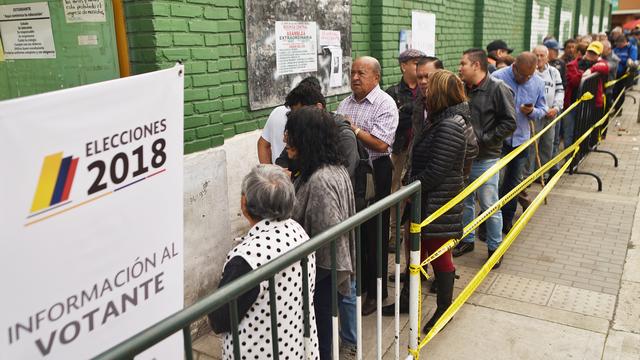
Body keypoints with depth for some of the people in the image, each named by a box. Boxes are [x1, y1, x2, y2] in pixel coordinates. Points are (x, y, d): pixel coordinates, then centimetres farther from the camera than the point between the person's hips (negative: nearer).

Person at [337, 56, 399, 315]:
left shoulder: (385, 104, -9)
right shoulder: (346, 103, 11)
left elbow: (381, 144, -18)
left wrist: (353, 129, -16)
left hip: (374, 173, -6)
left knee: (374, 233, 3)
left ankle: (376, 291, 19)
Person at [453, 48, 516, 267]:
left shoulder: (497, 89, -11)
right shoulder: (462, 89, 7)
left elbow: (509, 122, -13)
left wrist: (484, 140, -15)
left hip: (486, 158, -6)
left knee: (489, 205, 2)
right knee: (465, 202, 17)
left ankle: (495, 247, 19)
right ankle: (467, 240, 33)